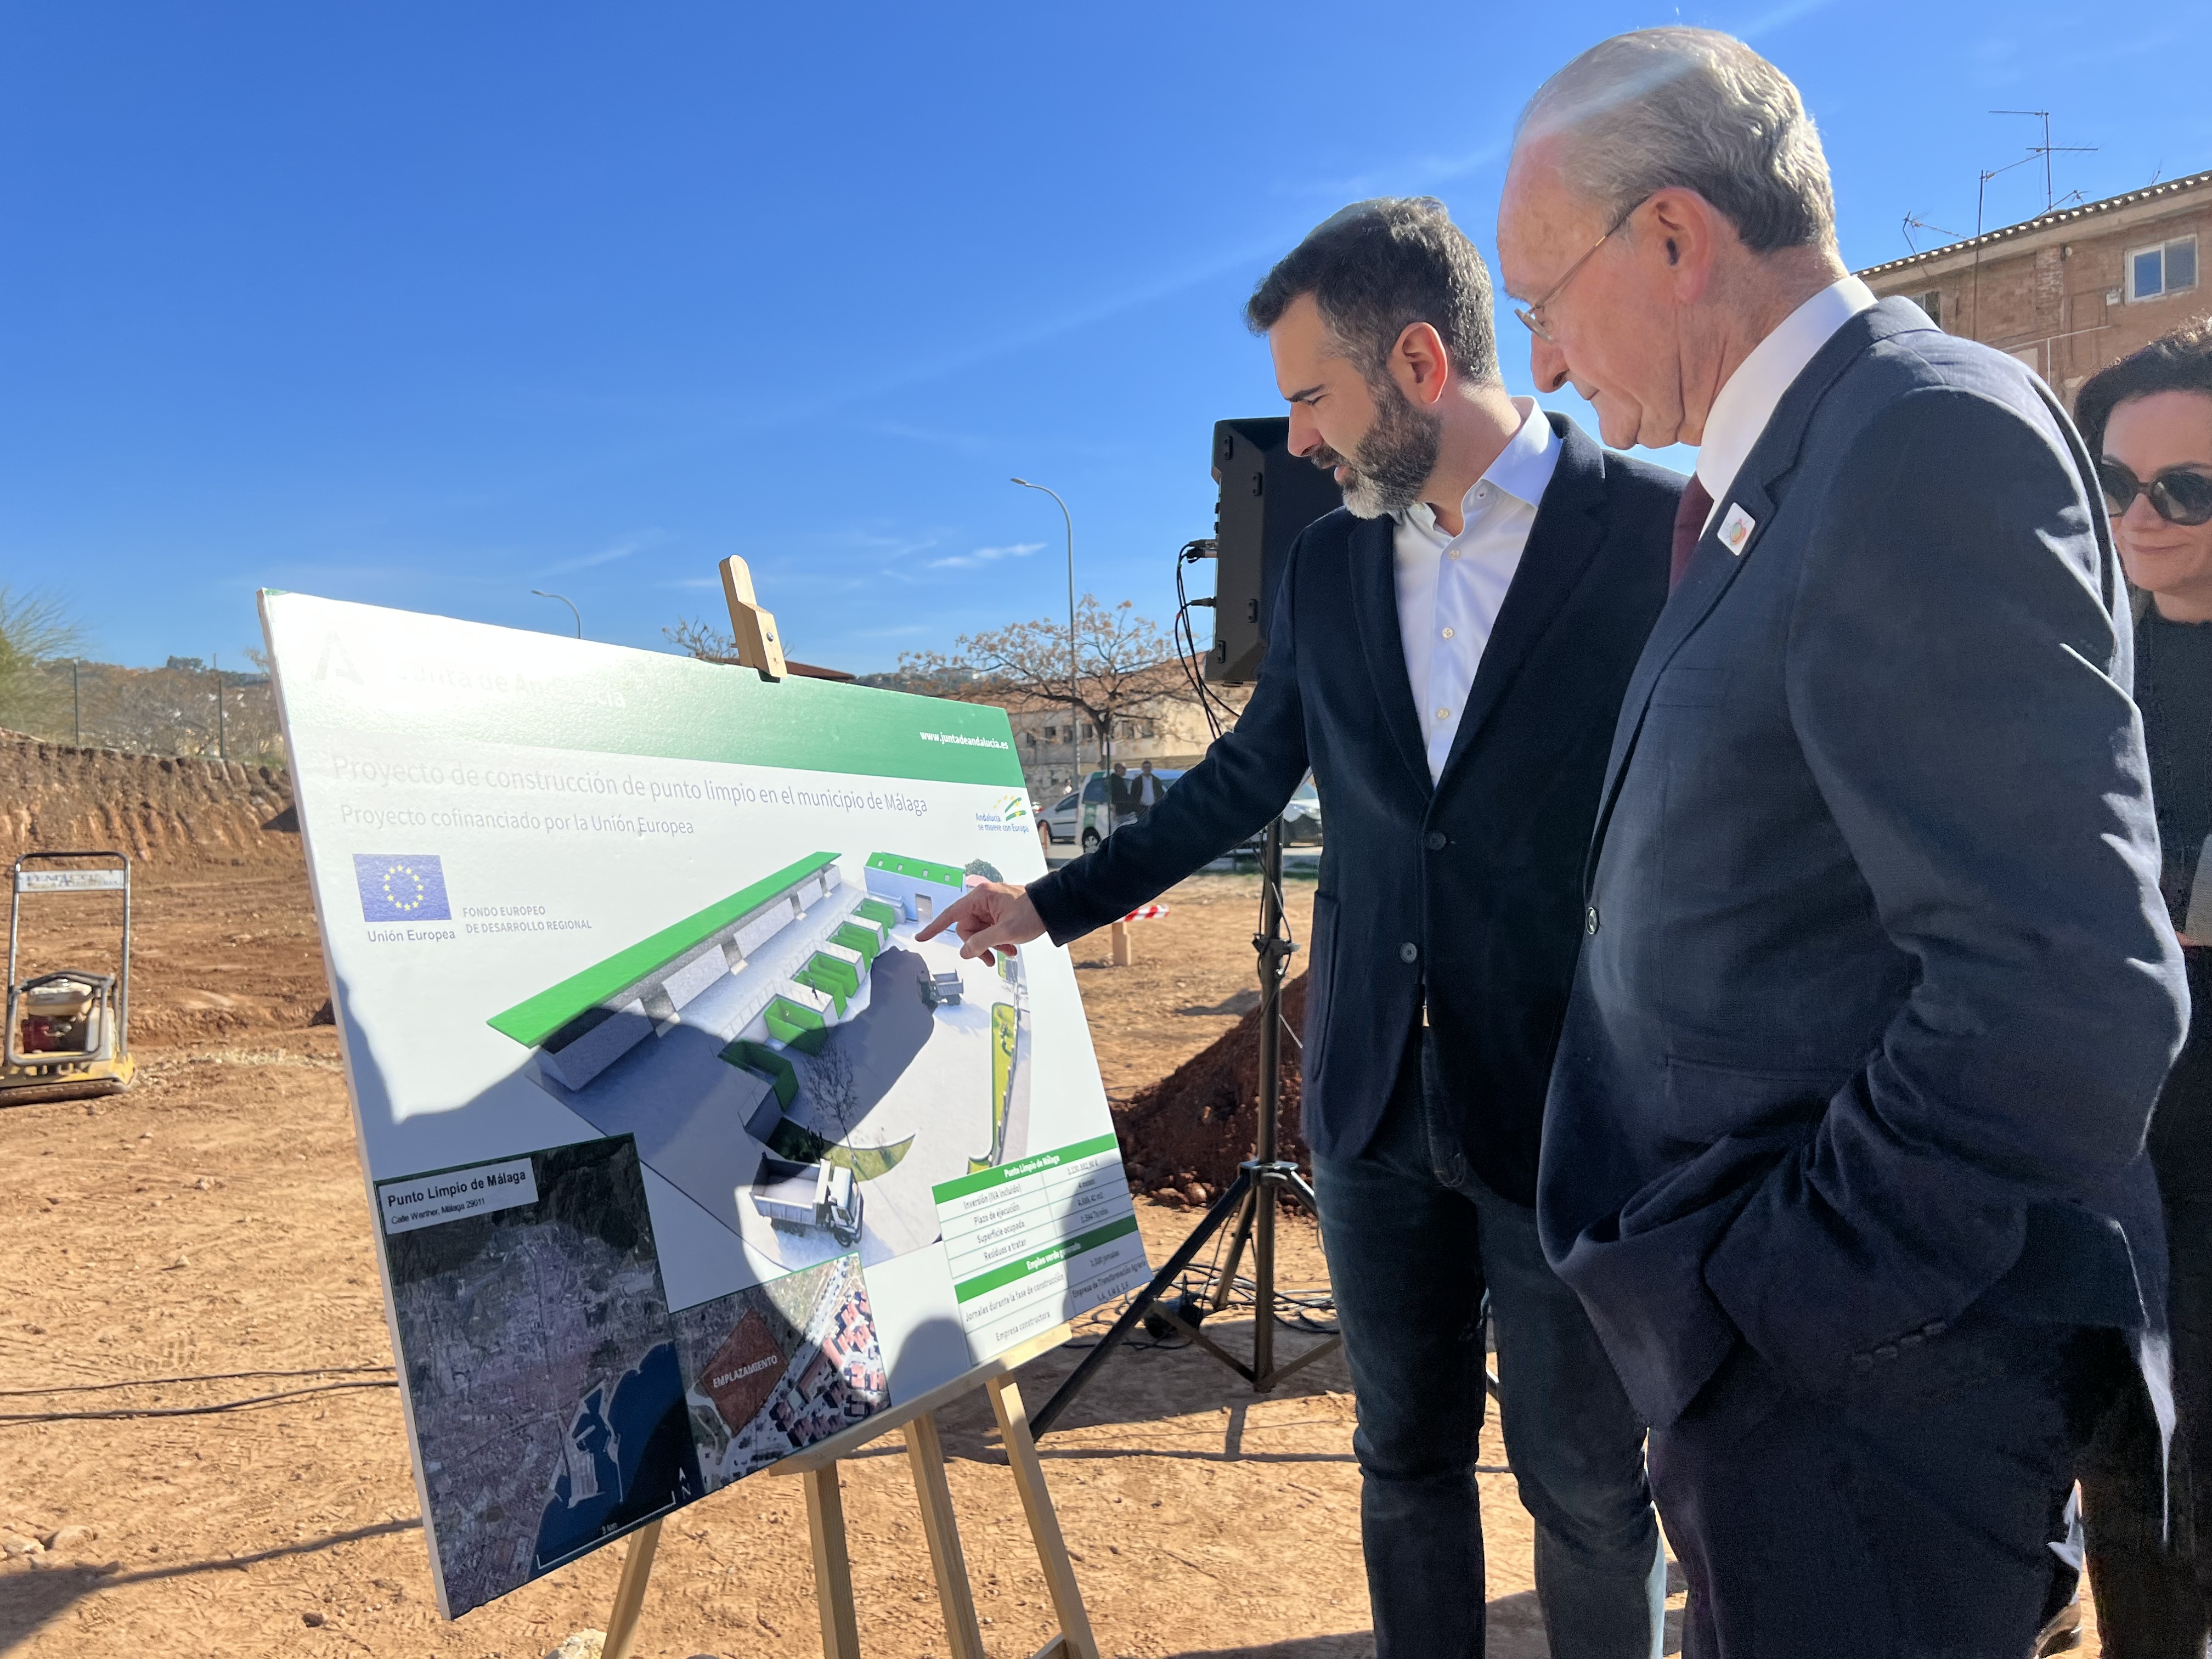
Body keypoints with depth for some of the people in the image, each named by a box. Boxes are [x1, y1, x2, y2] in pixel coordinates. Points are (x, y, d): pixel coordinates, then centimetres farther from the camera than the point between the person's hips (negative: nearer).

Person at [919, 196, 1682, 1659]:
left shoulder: (1659, 532, -8)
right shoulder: (1328, 566, 7)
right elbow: (1247, 778, 17)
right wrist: (1053, 905, 18)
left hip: (1570, 1109, -4)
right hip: (1378, 1099, 5)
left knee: (1588, 1484, 10)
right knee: (1406, 1456, 18)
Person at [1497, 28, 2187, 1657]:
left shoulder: (1929, 435, -18)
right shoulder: (1779, 484, 12)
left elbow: (2068, 992, -27)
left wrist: (1771, 1298, -18)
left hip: (1865, 1375, -9)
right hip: (1775, 1339, 9)